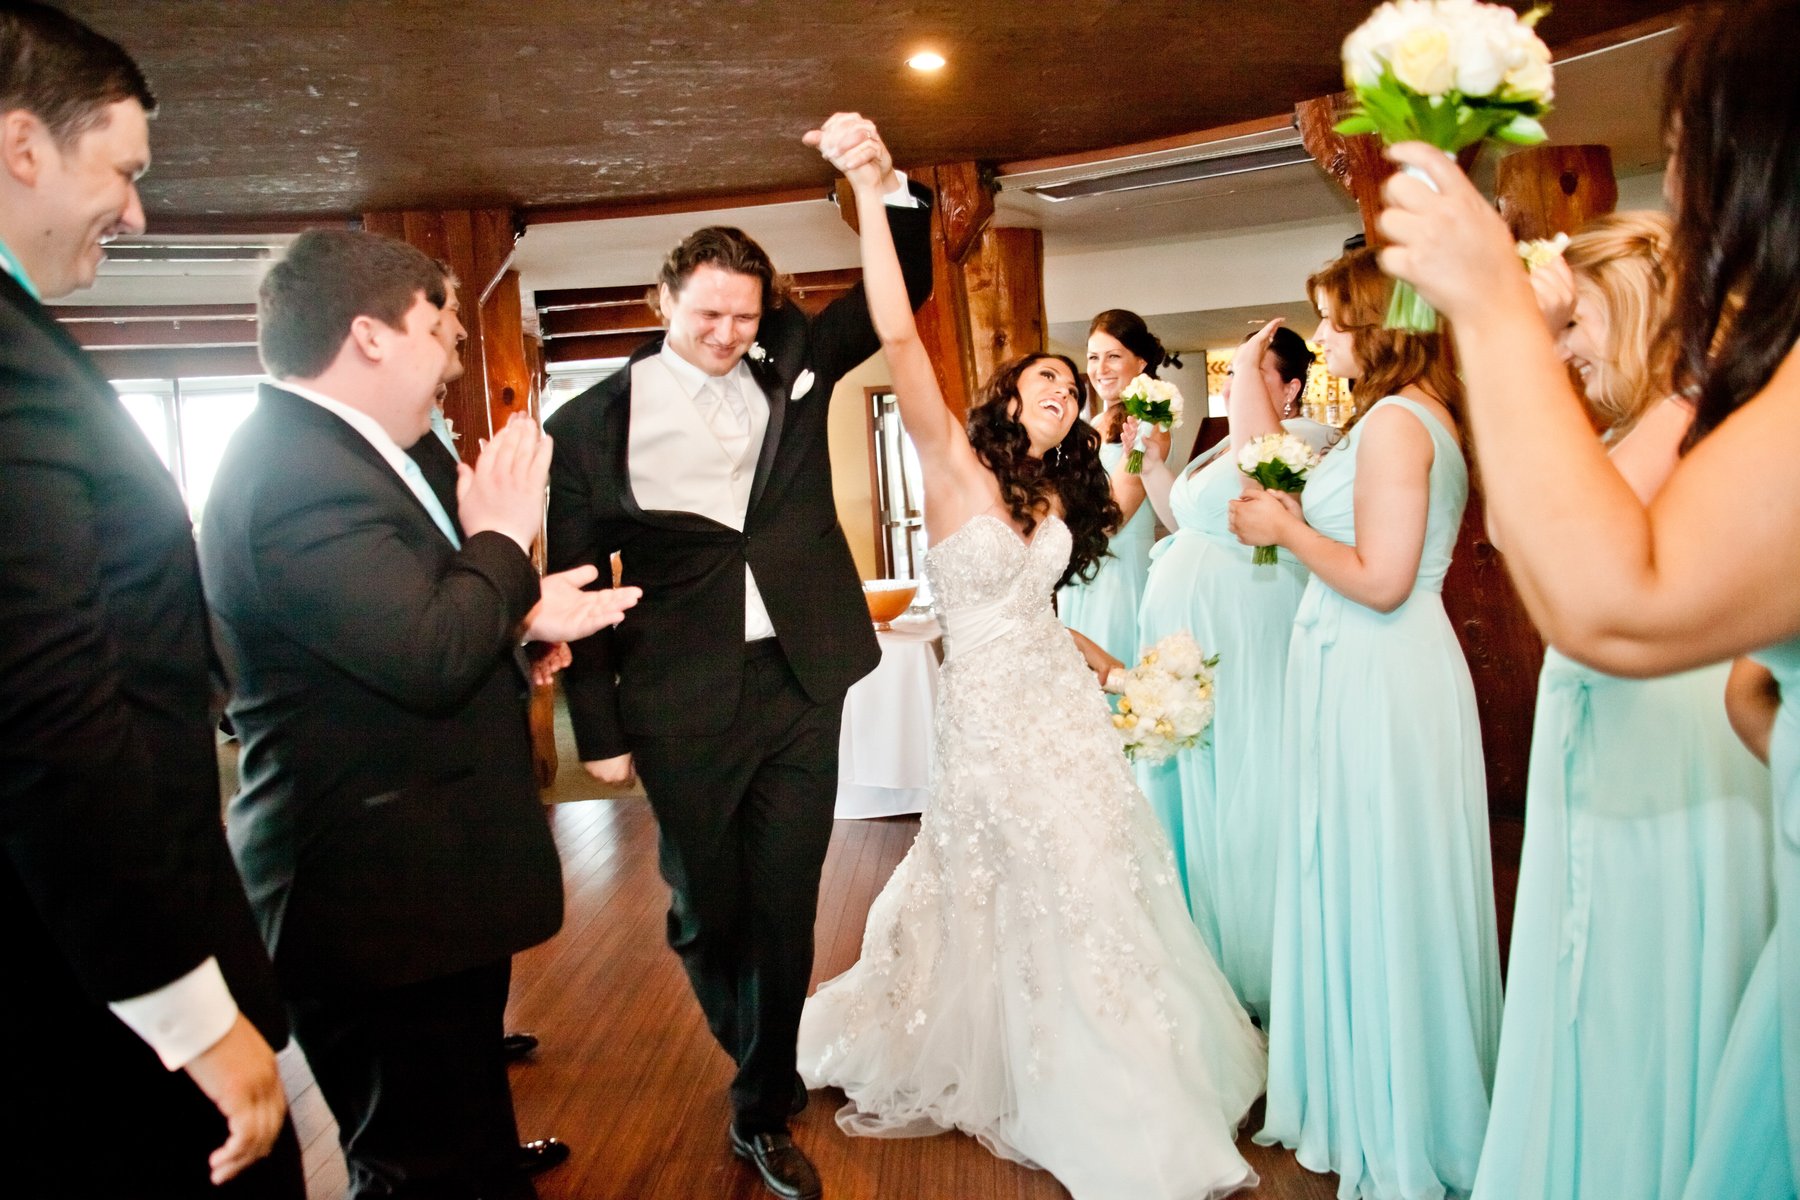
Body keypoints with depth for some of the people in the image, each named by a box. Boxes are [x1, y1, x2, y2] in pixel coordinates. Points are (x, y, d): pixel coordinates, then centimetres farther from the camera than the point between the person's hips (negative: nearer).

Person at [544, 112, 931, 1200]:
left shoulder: (791, 363, 7)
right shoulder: (593, 424, -1)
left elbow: (902, 293, 9)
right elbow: (575, 581, 1)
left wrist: (889, 183, -9)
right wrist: (598, 728, 0)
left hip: (802, 685, 2)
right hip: (685, 708, -1)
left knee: (786, 910, 10)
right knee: (706, 915, 13)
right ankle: (766, 1068, 43)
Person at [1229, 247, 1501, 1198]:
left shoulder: (1393, 420, -17)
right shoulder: (1424, 415, 14)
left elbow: (1380, 579, -23)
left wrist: (1285, 531, -10)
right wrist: (1298, 520, 14)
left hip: (1377, 680, -10)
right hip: (1385, 669, 10)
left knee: (1376, 894, 3)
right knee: (1374, 891, 18)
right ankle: (1378, 1101, 35)